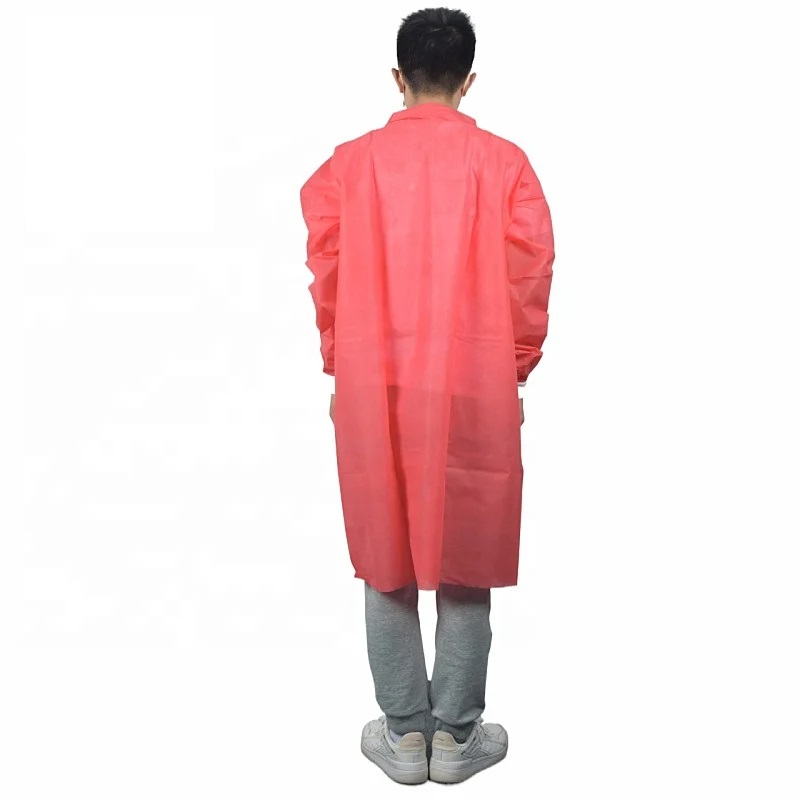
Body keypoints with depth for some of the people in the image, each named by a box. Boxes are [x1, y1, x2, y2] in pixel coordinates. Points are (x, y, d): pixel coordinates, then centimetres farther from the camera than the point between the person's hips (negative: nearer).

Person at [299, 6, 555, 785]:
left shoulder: (348, 164, 1)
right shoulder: (505, 164, -2)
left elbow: (326, 280, 1)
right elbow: (529, 282, -2)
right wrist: (514, 371, 10)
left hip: (374, 392, 1)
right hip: (475, 393, -1)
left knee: (387, 561, 12)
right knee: (467, 562, 10)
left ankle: (404, 735, 22)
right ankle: (457, 736, 21)